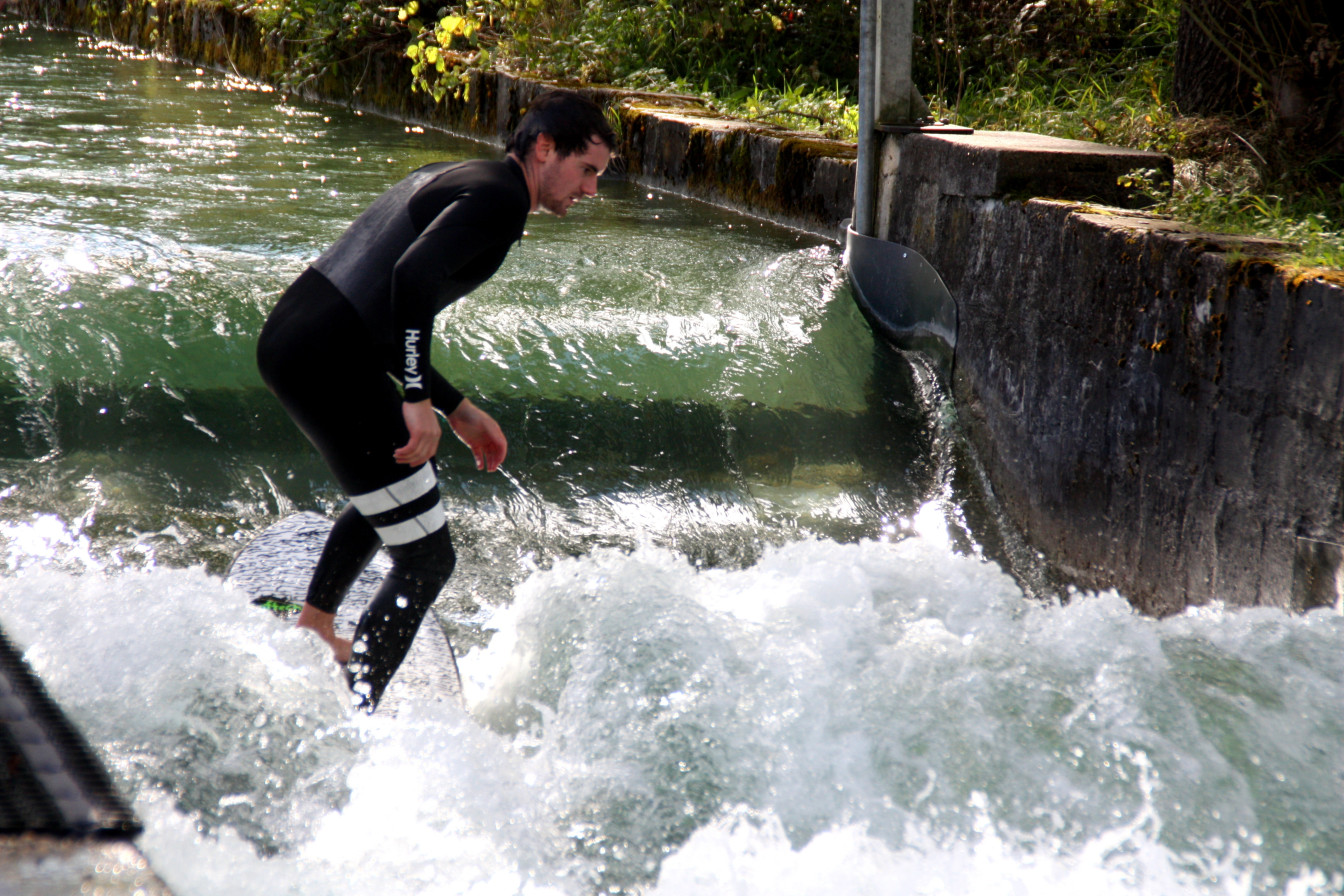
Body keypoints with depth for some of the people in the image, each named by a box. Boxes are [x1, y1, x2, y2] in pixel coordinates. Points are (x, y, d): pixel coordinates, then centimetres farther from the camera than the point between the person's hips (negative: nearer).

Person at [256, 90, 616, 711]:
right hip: (327, 361, -10)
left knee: (399, 477, 35)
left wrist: (456, 410, 24)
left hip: (288, 333, 10)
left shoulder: (451, 177, 23)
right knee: (427, 560, -5)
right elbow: (414, 275, -25)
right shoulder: (500, 197, -7)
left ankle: (315, 622, 46)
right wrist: (418, 399, -27)